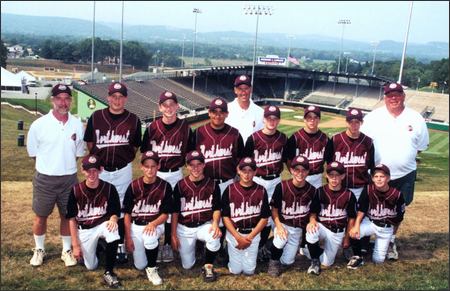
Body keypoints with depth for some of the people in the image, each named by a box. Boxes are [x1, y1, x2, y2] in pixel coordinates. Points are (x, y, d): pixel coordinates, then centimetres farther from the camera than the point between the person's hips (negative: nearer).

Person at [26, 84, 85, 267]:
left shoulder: (77, 124, -1)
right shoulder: (39, 124, -8)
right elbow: (33, 153, 1)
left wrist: (65, 164, 3)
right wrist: (50, 164, 2)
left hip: (69, 178, 2)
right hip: (44, 179, -1)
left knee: (67, 216, 12)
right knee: (41, 216, 12)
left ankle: (67, 251, 28)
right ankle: (39, 250, 32)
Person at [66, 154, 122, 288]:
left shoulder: (109, 188, -12)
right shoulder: (75, 190, -12)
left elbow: (115, 212, -3)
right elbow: (72, 219, -6)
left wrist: (113, 219, -29)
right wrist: (75, 245, -8)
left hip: (102, 225, -1)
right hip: (84, 230, 1)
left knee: (113, 230, -36)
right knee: (91, 266, -3)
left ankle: (108, 272, -22)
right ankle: (96, 245, 33)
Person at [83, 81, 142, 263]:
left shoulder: (133, 120, -2)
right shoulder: (96, 117, -1)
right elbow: (89, 143, 8)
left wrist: (124, 159, 2)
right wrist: (98, 160, 3)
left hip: (123, 171, 0)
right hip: (100, 170, 1)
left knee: (120, 208, 7)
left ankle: (120, 245, 19)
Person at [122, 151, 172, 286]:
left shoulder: (165, 186, -11)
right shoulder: (133, 186, -10)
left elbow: (165, 214, -7)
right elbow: (127, 214, -4)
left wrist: (153, 224, -27)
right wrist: (128, 238, -8)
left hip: (155, 224, -1)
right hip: (136, 226, 1)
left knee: (149, 238, -37)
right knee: (140, 265, -3)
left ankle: (152, 268, -9)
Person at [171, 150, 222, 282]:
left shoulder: (212, 185, -5)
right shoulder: (180, 185, -6)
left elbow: (216, 208, -2)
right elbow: (175, 212, -1)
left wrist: (215, 223, -23)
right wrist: (173, 235, -5)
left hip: (205, 225, -1)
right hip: (184, 228, 1)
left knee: (215, 236, -36)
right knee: (187, 265, 3)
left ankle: (208, 267, -9)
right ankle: (192, 245, 37)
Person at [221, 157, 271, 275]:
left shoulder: (261, 191, -5)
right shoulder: (230, 190, -8)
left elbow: (264, 218, -2)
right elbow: (225, 217, -5)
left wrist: (249, 237, -10)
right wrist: (238, 237, -14)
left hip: (253, 233, 1)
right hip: (234, 233, 0)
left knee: (249, 270, -1)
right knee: (236, 270, 0)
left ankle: (251, 254, 29)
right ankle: (231, 250, 29)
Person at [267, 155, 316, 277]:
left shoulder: (312, 190, -7)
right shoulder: (282, 187, -14)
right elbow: (274, 209, -7)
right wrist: (279, 226, -21)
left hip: (298, 229, 2)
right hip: (282, 224, -2)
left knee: (287, 261, 1)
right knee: (281, 240, -35)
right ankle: (274, 261, -2)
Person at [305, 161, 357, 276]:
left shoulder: (349, 195, -6)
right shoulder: (320, 192, -6)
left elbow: (351, 218, 2)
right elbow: (313, 211, -2)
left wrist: (346, 238, 1)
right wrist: (312, 220, -25)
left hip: (338, 233, 1)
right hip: (322, 227, 0)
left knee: (326, 263, -2)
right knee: (311, 230, -36)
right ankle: (315, 260, -10)